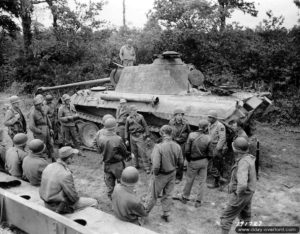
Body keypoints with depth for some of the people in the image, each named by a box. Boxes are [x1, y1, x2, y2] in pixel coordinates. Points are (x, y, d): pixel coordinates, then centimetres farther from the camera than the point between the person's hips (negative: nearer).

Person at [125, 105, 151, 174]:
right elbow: (126, 129, 13)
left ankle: (147, 167, -2)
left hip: (140, 135, -2)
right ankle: (136, 165, 26)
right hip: (132, 136, 3)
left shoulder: (140, 117, 2)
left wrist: (147, 136, 1)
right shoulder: (128, 119, 7)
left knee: (142, 152, -7)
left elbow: (145, 126, 5)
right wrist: (126, 139, 10)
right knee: (134, 152, 9)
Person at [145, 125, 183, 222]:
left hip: (161, 175, -4)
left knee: (153, 195, 16)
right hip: (172, 174, 4)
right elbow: (181, 162, -2)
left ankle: (145, 212, 37)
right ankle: (166, 215, 35)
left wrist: (155, 173, -11)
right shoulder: (177, 146, -14)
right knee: (167, 194, 22)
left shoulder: (159, 147, -29)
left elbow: (156, 165, -30)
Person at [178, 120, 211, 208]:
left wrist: (188, 160, 2)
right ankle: (198, 201, 18)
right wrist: (206, 159, 11)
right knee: (202, 181, 13)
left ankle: (185, 197, 31)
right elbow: (209, 152, -8)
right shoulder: (208, 138, -13)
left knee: (189, 180, 16)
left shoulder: (191, 135, -15)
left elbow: (187, 150, -13)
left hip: (193, 161, 0)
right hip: (204, 161, 0)